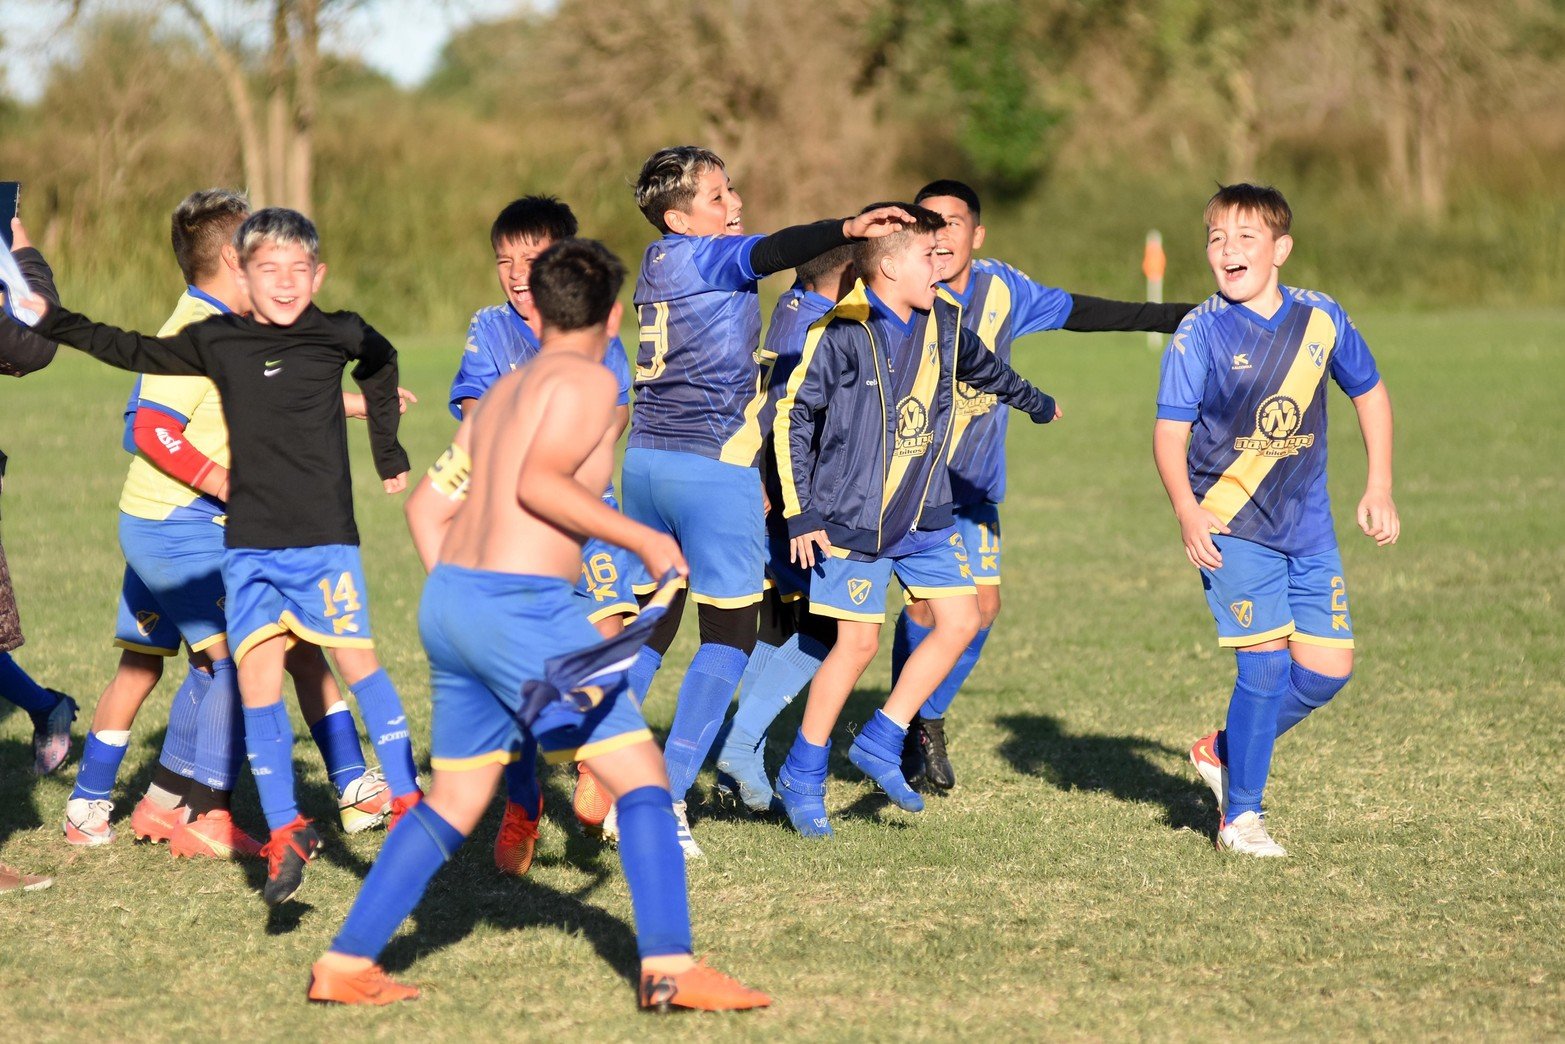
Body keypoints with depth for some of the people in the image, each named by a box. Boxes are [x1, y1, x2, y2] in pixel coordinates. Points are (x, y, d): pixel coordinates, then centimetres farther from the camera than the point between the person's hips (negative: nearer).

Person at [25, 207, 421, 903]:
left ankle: (408, 800, 6)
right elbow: (134, 353, 15)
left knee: (357, 662, -6)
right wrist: (53, 323, 12)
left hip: (324, 536, -1)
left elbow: (380, 362, 23)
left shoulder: (340, 335, 1)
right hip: (249, 541, 1)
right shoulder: (217, 341, 2)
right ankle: (285, 833, 0)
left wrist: (388, 453, 29)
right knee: (257, 678, -5)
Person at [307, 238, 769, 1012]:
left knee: (456, 799, 18)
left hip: (445, 601, 8)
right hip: (521, 608, -8)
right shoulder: (587, 381, -5)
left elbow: (427, 505, 22)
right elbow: (538, 482, -20)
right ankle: (668, 968, -10)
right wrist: (644, 541, -14)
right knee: (641, 773, -3)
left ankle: (345, 964, 18)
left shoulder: (501, 393, 20)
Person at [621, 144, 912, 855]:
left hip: (645, 460, 8)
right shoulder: (700, 256, -7)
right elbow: (772, 252, -26)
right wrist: (847, 230, -41)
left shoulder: (656, 266, 16)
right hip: (714, 469, -8)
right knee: (729, 637, 0)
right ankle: (664, 802, -8)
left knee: (650, 628, 18)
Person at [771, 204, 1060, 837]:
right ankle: (802, 775, 8)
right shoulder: (842, 334, -16)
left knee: (960, 621, 2)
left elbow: (982, 368, 26)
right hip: (854, 517, -7)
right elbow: (793, 415, -12)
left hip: (924, 514, 7)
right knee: (859, 642, -7)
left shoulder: (943, 323, 4)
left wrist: (1036, 404, 44)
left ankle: (880, 744, 12)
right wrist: (800, 513, -14)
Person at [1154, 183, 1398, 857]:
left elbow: (1369, 393, 15)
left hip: (1309, 525, 5)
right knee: (1267, 662, -13)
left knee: (1327, 668, 1)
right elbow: (1170, 433, -11)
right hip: (1233, 526, -5)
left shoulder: (1321, 319, -1)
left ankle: (1224, 752, 25)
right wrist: (1187, 513, -27)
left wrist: (1379, 489, 11)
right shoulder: (1202, 334, -11)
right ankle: (1239, 816, 2)